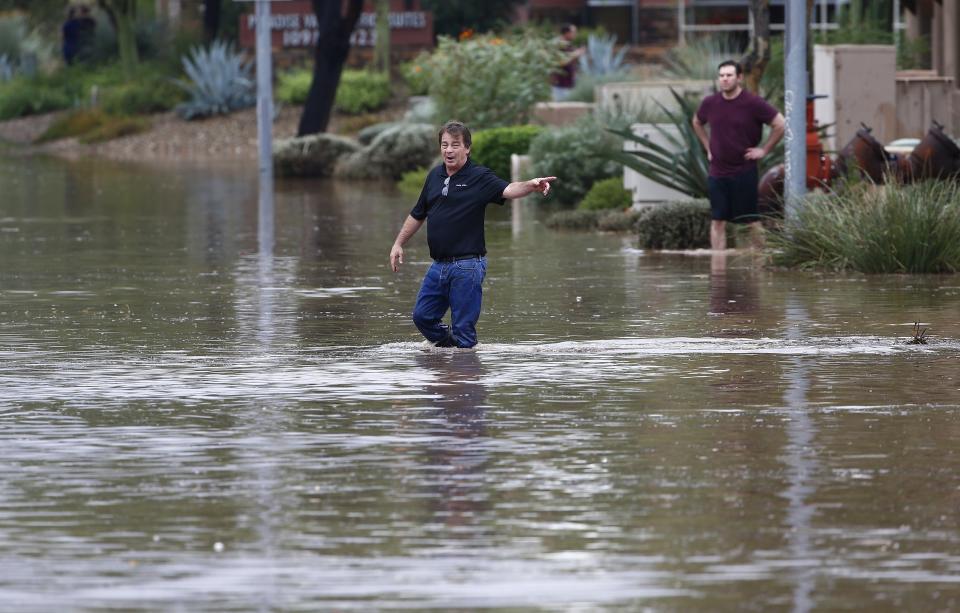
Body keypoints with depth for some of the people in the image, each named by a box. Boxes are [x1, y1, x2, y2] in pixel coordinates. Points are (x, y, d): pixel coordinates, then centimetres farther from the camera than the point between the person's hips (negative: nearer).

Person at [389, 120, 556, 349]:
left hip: (467, 265, -7)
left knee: (463, 329, -2)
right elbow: (418, 214, 22)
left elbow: (508, 190, -27)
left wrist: (531, 185, -46)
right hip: (439, 265, 7)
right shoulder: (435, 176, 10)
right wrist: (398, 244, 22)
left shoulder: (479, 177, -9)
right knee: (422, 317, 13)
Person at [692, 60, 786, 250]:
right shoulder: (710, 104, 4)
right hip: (718, 172, 3)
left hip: (744, 172, -3)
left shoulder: (753, 103, -8)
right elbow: (697, 123, 25)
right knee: (717, 221, 1)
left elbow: (780, 125, -4)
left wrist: (764, 150, -5)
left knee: (752, 220, 1)